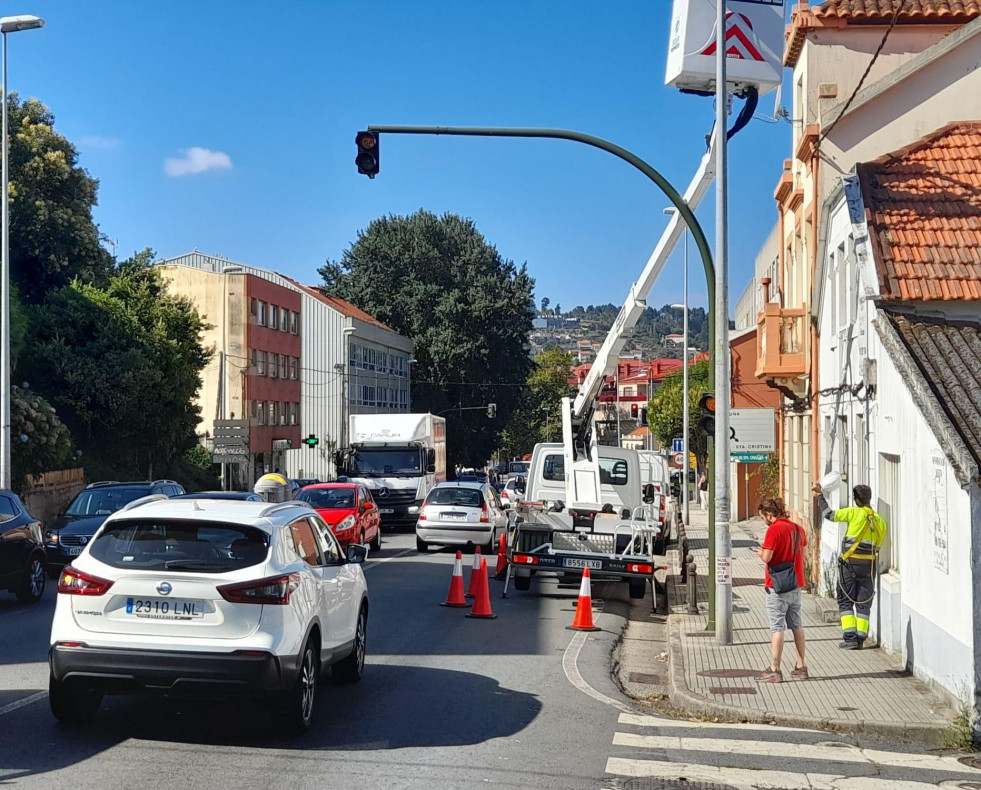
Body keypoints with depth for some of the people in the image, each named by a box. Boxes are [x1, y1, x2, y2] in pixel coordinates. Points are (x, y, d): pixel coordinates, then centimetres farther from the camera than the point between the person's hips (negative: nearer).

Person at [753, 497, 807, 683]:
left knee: (777, 627, -4)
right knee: (797, 625, 14)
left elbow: (767, 557, -20)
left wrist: (760, 552, 2)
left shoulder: (774, 529, -16)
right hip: (796, 584, 7)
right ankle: (801, 666, 19)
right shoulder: (798, 528, 8)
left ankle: (774, 670, -2)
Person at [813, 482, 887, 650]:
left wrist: (820, 495, 4)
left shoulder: (855, 512, -7)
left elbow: (829, 514, -7)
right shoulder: (880, 521, 7)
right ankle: (860, 639, 7)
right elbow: (878, 544, 10)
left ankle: (850, 638, -4)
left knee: (845, 600, 4)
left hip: (850, 563, -4)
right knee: (864, 603, 10)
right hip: (869, 564, 4)